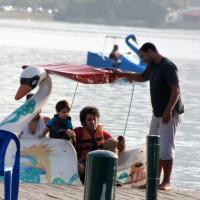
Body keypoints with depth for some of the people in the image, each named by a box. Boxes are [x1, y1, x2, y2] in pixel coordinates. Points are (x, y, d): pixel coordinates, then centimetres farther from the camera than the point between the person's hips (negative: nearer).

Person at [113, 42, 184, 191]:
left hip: (170, 114, -10)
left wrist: (169, 110, -28)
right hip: (158, 113, 10)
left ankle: (166, 182, -4)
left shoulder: (168, 67, -18)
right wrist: (123, 74, 26)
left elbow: (176, 90, -23)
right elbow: (142, 77, 32)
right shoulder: (152, 66, 11)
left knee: (166, 148, -8)